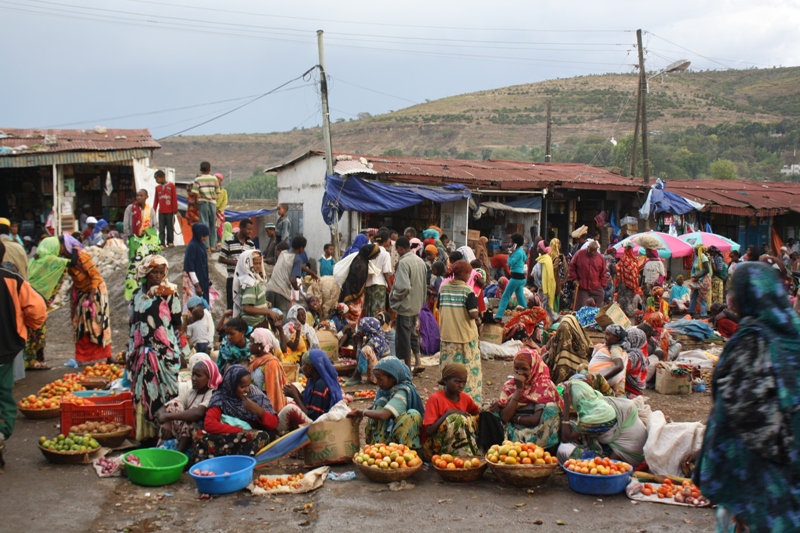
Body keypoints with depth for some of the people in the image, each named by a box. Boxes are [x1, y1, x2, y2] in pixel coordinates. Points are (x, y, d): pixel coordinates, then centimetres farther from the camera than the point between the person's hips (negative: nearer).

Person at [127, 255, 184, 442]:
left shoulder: (169, 293, -4)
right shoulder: (138, 294, 10)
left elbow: (177, 323, -3)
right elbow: (133, 323, 15)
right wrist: (131, 351, 15)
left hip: (165, 351, -5)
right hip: (143, 351, 5)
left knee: (164, 392, -2)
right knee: (143, 392, 7)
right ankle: (145, 433, 15)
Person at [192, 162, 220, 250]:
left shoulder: (197, 179, -2)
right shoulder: (214, 178, 3)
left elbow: (195, 193, -9)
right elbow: (217, 192, 2)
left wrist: (196, 203, 0)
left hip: (202, 203, -1)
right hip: (212, 203, 2)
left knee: (204, 224, 1)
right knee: (213, 225, 9)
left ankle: (206, 245, -2)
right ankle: (213, 245, 10)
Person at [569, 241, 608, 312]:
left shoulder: (600, 258, 4)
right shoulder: (579, 254, -3)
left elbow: (603, 273, 9)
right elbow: (572, 267, 5)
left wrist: (602, 284, 4)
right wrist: (574, 279, -2)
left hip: (596, 288, 2)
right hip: (582, 288, -2)